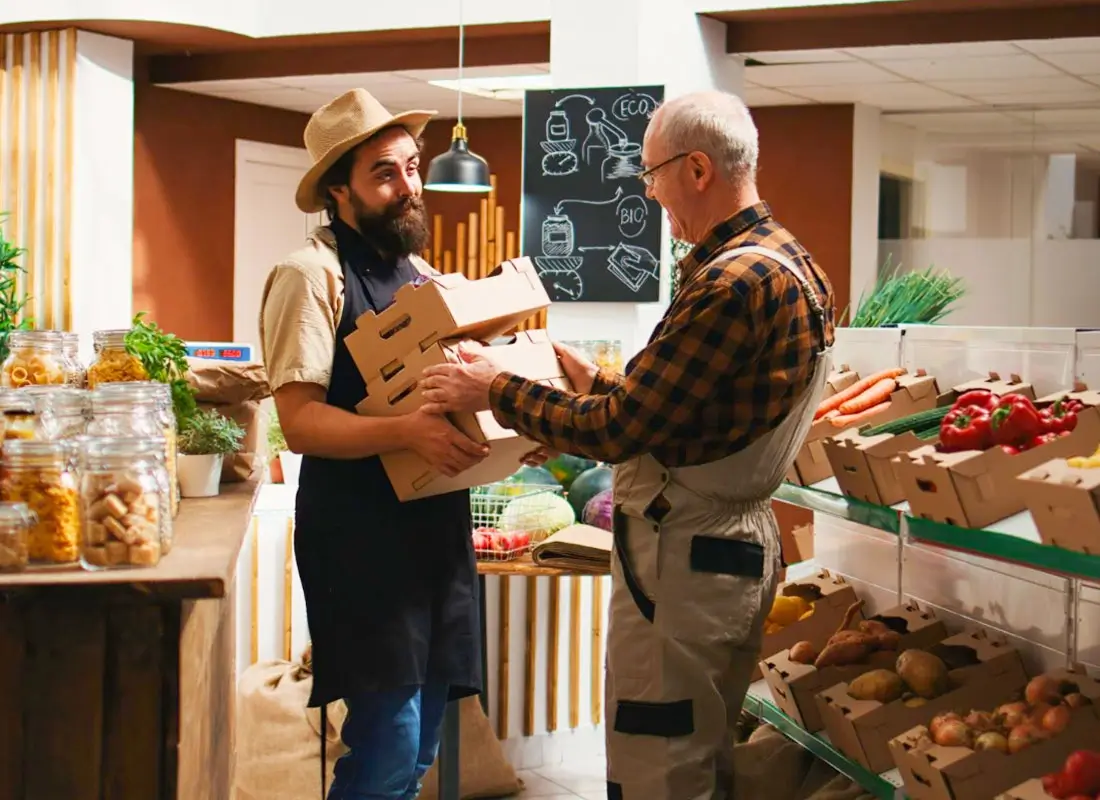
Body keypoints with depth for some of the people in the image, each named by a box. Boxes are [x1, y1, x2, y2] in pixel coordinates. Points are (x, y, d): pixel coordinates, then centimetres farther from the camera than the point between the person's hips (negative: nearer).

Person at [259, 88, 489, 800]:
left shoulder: (422, 274, 16)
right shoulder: (312, 274, -8)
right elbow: (300, 420, -15)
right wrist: (408, 432, -30)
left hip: (436, 525, 7)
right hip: (361, 534, -7)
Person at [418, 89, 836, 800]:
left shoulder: (731, 281, -23)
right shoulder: (793, 264, 10)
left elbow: (616, 429, -21)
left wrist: (494, 390, -10)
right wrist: (599, 385, 19)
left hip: (684, 549, -10)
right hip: (742, 533, 10)